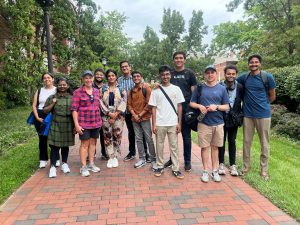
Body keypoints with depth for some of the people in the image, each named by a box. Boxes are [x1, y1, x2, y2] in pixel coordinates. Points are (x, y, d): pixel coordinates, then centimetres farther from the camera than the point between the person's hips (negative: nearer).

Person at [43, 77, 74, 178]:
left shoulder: (71, 98, 4)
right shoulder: (52, 97, 2)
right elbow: (45, 110, 4)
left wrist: (75, 125, 0)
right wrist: (53, 104, -12)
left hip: (68, 126, 1)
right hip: (55, 126, -1)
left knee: (65, 145, 12)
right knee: (54, 146, -2)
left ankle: (64, 163, 28)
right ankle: (53, 167, 5)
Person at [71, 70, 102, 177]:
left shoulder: (97, 91, 7)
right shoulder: (78, 92, -7)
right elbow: (74, 109, -9)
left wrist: (100, 120, 12)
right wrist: (76, 124, -14)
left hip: (96, 122, 5)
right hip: (84, 123, -5)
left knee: (93, 142, 14)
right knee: (84, 144, 3)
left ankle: (91, 164, 27)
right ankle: (83, 167, 15)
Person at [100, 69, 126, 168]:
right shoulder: (103, 88, 9)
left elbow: (123, 102, -3)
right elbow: (101, 102, 1)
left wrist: (116, 114, -11)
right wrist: (109, 113, -10)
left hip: (118, 116, -1)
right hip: (106, 115, 2)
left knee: (117, 136, -2)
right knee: (107, 137, 2)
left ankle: (115, 157, 11)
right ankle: (111, 157, 12)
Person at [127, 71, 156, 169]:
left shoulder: (146, 88, -3)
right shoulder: (131, 91, 11)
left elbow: (149, 103, -9)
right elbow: (129, 104, 9)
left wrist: (140, 114, -10)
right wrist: (134, 115, -6)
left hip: (145, 118, -5)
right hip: (135, 119, 5)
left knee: (149, 139, -2)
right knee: (138, 139, 9)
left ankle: (153, 160, 8)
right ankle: (142, 159, 19)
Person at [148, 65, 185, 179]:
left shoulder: (176, 89, 3)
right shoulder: (156, 91, 2)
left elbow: (179, 107, 4)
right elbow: (154, 108, 2)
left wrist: (179, 123, -1)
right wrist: (154, 124, -4)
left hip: (173, 123, 0)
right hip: (160, 124, 0)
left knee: (174, 146, 6)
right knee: (159, 146, 9)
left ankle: (175, 169, 15)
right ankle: (160, 166, 23)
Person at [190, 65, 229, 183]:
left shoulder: (222, 88, 5)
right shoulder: (199, 88, 3)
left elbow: (227, 107, 5)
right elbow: (191, 103, 6)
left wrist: (216, 107, -13)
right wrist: (199, 106, -14)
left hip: (218, 123, 1)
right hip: (204, 123, -1)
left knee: (215, 147, 11)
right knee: (205, 147, 5)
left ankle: (215, 171, 22)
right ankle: (205, 171, 17)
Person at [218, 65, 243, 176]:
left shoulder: (240, 87, -2)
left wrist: (241, 113, 1)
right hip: (221, 118, -1)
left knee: (232, 141, 10)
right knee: (222, 141, 9)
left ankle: (232, 165, 21)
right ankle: (221, 164, 21)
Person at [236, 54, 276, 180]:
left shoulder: (267, 77, -4)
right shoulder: (244, 77, 2)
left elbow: (272, 96, 3)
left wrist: (262, 105, 11)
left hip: (263, 114, -2)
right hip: (247, 114, 2)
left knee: (264, 143, 6)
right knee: (246, 142, 10)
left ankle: (264, 169, 19)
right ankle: (246, 166, 24)